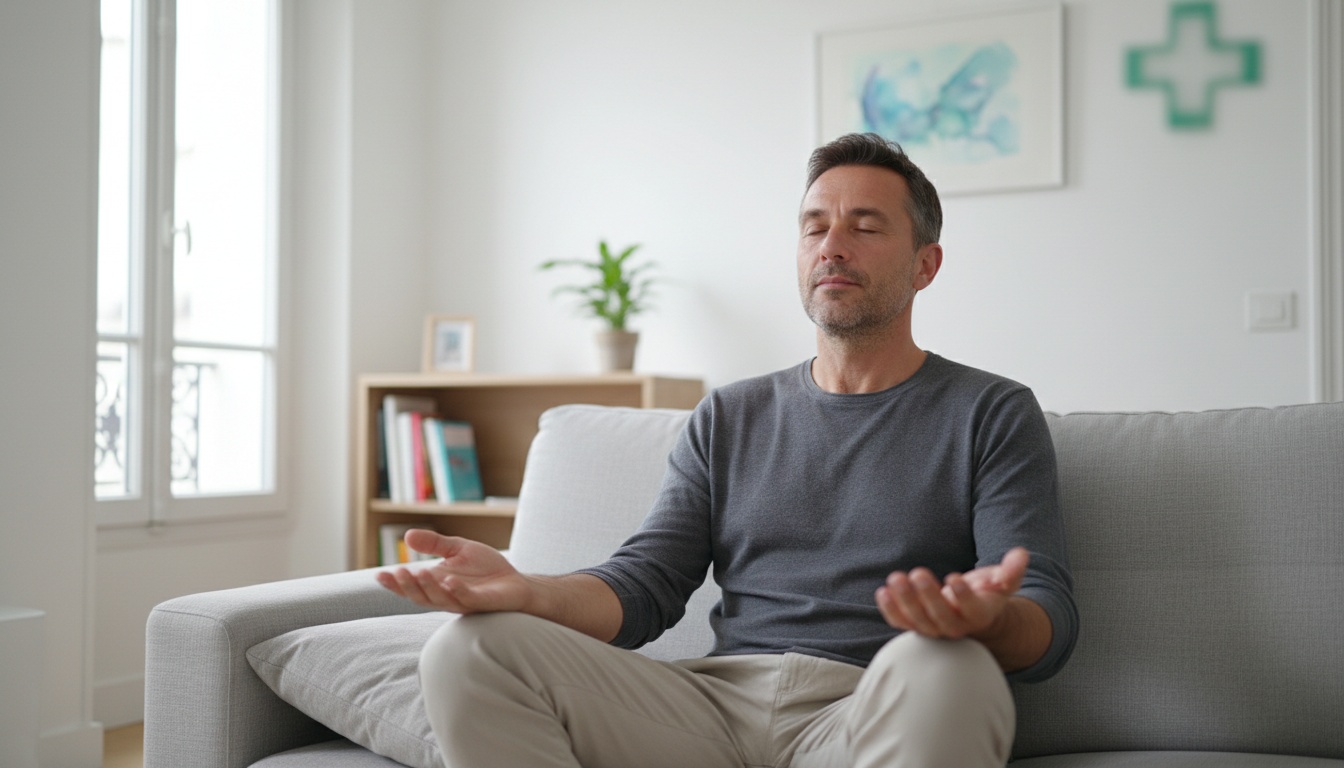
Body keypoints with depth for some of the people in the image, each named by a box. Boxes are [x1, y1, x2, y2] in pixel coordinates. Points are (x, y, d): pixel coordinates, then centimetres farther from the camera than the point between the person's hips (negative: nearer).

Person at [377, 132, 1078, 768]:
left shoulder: (992, 414, 10)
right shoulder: (728, 419, 22)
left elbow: (1050, 622, -1)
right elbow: (644, 586, 12)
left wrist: (988, 618, -28)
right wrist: (526, 591, -11)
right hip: (719, 698, 4)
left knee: (942, 668, -40)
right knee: (469, 650, -17)